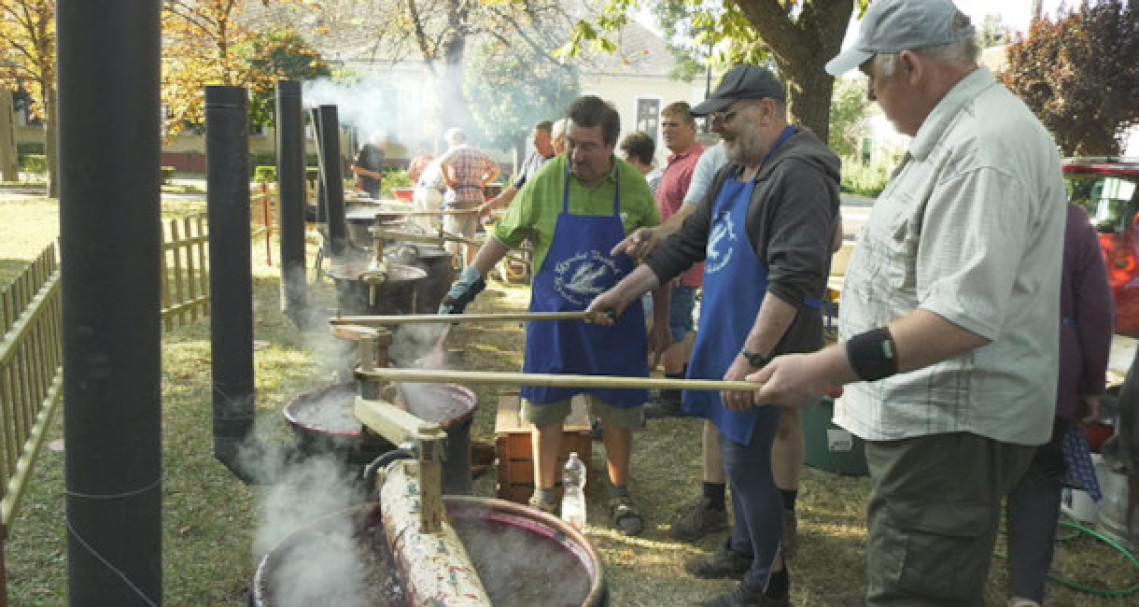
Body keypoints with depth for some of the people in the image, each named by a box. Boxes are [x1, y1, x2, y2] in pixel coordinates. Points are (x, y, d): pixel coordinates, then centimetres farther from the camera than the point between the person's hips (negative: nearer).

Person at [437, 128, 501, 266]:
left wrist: (447, 180, -13)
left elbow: (442, 163, -25)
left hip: (458, 198, -6)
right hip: (477, 199, 6)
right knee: (469, 237, 9)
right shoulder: (480, 153, 16)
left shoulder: (455, 151, -4)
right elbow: (496, 169, 25)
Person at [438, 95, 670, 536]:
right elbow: (504, 235, 2)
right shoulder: (545, 181, -9)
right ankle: (543, 493, 27)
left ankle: (619, 496, 29)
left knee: (618, 410, 9)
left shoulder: (634, 186, -6)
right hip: (552, 318, 0)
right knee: (547, 409, 8)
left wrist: (661, 321, 4)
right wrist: (468, 282, -2)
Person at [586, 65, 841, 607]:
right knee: (734, 448, 19)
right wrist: (621, 294, 16)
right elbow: (689, 242, 19)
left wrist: (750, 358, -27)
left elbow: (795, 277, -25)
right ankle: (744, 549, 37)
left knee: (744, 460, -1)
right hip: (725, 338, 9)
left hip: (761, 347, -9)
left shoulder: (798, 173, -17)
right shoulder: (733, 173, 14)